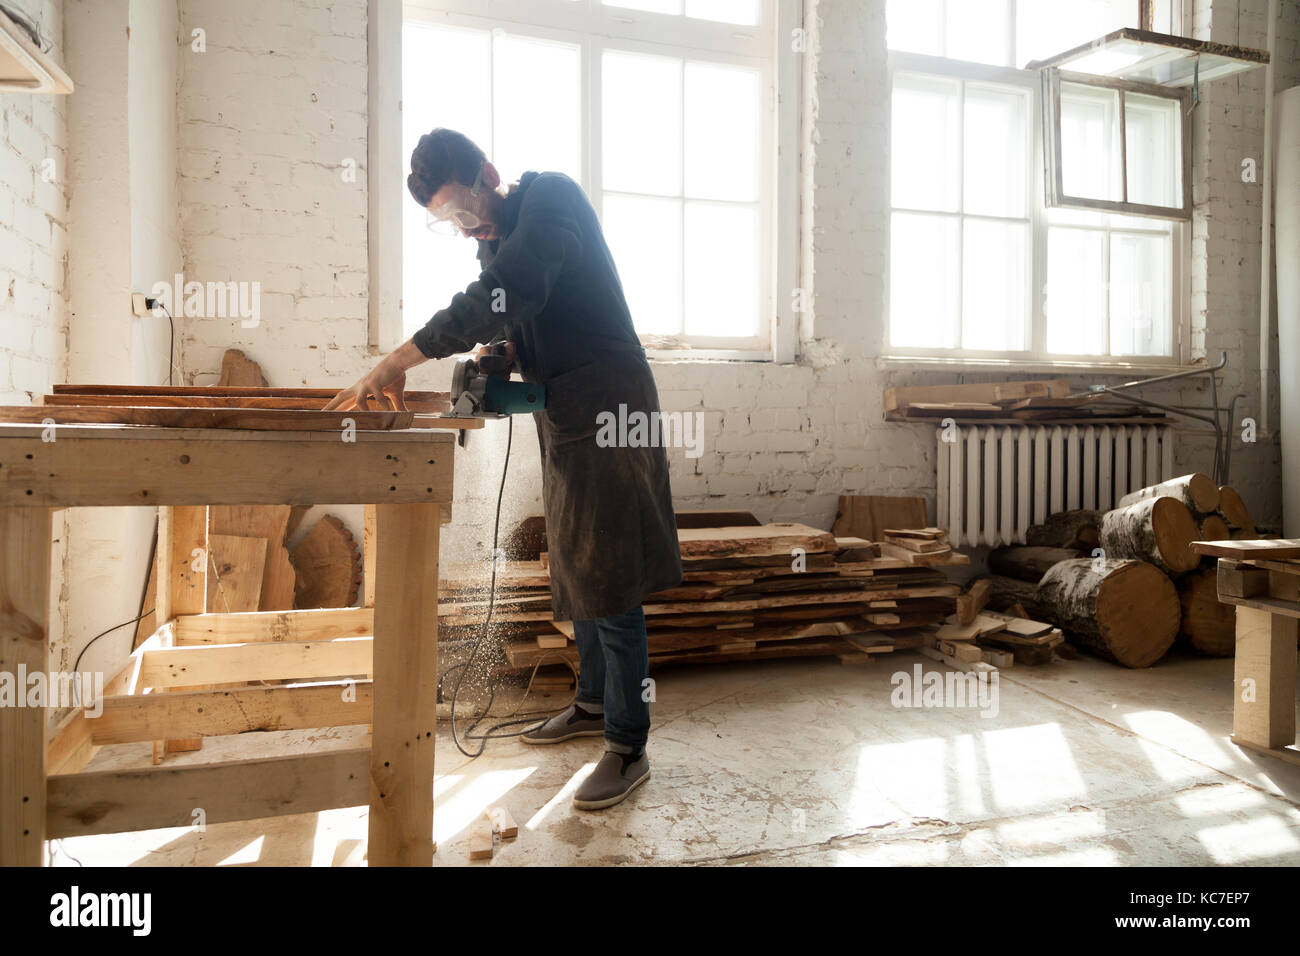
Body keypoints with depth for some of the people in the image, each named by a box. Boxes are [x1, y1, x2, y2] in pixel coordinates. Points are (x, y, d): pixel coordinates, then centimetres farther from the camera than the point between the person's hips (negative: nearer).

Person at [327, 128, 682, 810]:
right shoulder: (497, 236, 14)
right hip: (564, 418, 9)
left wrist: (400, 360, -29)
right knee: (575, 569, 16)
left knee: (607, 580, -7)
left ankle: (628, 748, 4)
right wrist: (503, 352, -3)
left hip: (606, 409, -9)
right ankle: (593, 705, 32)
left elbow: (506, 293, -28)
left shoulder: (551, 196, -13)